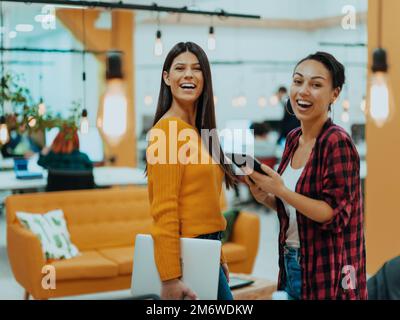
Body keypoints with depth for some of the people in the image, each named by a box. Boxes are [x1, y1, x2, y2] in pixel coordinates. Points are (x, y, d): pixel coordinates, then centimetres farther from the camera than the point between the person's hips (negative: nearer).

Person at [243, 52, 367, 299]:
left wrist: (281, 191, -25)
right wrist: (266, 198, -3)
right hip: (291, 264, 7)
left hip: (326, 271, -7)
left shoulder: (337, 142, -17)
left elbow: (334, 214, -20)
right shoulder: (294, 139, 6)